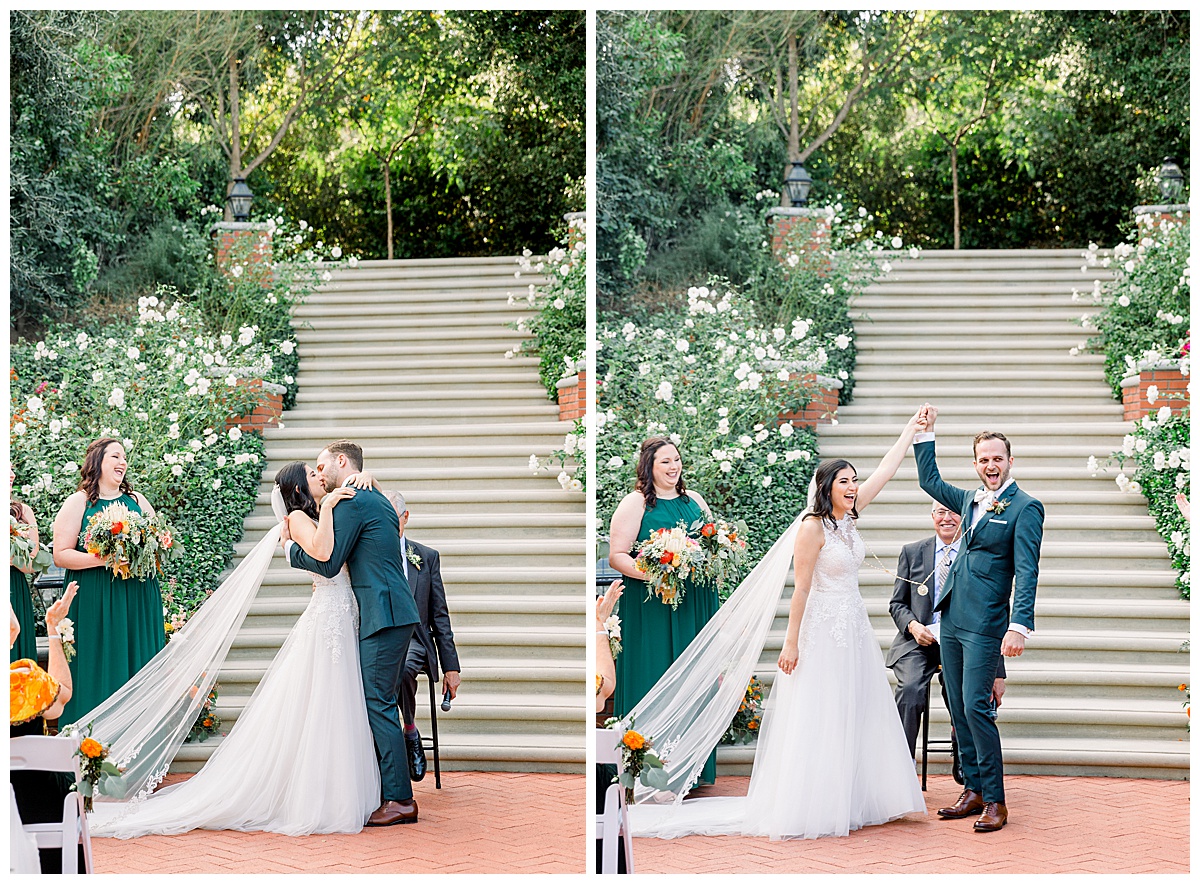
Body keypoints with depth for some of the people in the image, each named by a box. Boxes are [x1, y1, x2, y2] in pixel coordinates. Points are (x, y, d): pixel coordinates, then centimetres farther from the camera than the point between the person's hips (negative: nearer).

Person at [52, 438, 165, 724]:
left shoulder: (137, 500, 12)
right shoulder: (78, 503, 0)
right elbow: (61, 555, -6)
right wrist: (102, 559, -19)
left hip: (138, 601, 4)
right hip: (95, 603, -4)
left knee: (138, 665, 3)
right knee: (100, 668, -4)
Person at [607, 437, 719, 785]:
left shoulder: (694, 500, 12)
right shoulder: (635, 503, -4)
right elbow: (617, 555, -8)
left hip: (695, 605, 5)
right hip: (652, 607, -5)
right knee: (655, 676, -5)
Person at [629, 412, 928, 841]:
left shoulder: (848, 517, 6)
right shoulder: (812, 527, -14)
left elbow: (884, 471, 13)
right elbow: (801, 588, -15)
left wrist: (911, 429, 15)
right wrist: (792, 643, -16)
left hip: (855, 628, 8)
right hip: (824, 630, -8)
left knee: (857, 717, 9)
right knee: (819, 720, -4)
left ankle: (851, 802, 17)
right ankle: (812, 808, 1)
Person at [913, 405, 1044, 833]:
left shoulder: (1025, 507, -6)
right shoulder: (971, 500, 15)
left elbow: (1026, 572, -14)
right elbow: (929, 480, 31)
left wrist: (1019, 626, -24)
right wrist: (926, 432, 22)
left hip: (985, 624, -7)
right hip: (951, 620, 7)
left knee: (975, 706, -12)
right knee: (958, 710, 9)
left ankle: (995, 801, -5)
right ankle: (973, 791, 16)